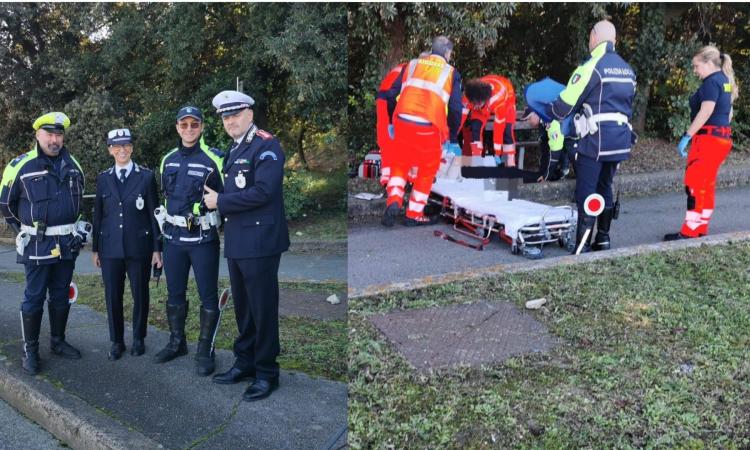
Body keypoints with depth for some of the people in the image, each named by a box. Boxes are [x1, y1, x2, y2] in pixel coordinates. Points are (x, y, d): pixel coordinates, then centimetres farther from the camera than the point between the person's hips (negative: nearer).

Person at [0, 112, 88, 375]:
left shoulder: (73, 166, 6)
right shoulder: (21, 166, -7)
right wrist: (24, 229, 8)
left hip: (67, 244, 4)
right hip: (37, 245, -4)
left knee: (61, 296, 13)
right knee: (34, 299, 2)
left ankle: (57, 342, 27)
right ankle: (30, 351, 12)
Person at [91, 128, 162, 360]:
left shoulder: (146, 176, -1)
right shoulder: (103, 178, 7)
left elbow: (154, 213, -1)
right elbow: (98, 214, 10)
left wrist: (157, 248, -4)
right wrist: (95, 248, 9)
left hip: (139, 247, -2)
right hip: (110, 248, 2)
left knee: (140, 295, 7)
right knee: (113, 297, 6)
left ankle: (138, 339, 22)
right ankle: (116, 341, 20)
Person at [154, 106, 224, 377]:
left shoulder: (213, 159, -7)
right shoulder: (168, 160, 10)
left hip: (203, 238, -5)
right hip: (173, 238, 5)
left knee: (208, 296, 1)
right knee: (175, 293, 15)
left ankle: (205, 351, 13)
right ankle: (176, 343, 31)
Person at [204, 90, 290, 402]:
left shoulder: (266, 146, -11)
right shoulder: (234, 150, 17)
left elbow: (263, 191, -22)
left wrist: (220, 201, -14)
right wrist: (215, 199, 2)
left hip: (259, 242, -9)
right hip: (236, 243, 9)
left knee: (263, 309, 0)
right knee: (242, 306, 17)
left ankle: (266, 373, 12)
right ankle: (245, 363, 31)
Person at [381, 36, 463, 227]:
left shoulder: (412, 64, 15)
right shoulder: (451, 73, 8)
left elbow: (391, 95, 12)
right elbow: (455, 109, 2)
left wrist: (392, 121, 24)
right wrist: (453, 139, 11)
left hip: (402, 122, 3)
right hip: (429, 128, -3)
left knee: (400, 164, 22)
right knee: (427, 170, 16)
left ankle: (393, 201, 3)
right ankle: (414, 214, 20)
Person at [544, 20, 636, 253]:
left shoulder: (592, 66, -10)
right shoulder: (627, 69, 14)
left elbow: (566, 103, -9)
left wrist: (545, 113, 7)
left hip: (595, 140, -7)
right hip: (620, 140, 7)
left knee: (586, 193, -4)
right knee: (605, 188, 18)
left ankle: (582, 247, -5)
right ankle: (603, 239, 24)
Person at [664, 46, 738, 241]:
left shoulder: (711, 82, -13)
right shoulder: (725, 81, 17)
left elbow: (706, 111, -23)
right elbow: (727, 112, 20)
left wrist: (687, 136, -22)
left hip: (708, 137, -10)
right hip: (723, 137, 10)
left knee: (695, 184, -8)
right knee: (707, 185, 13)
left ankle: (689, 232, -6)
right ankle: (701, 229, 18)